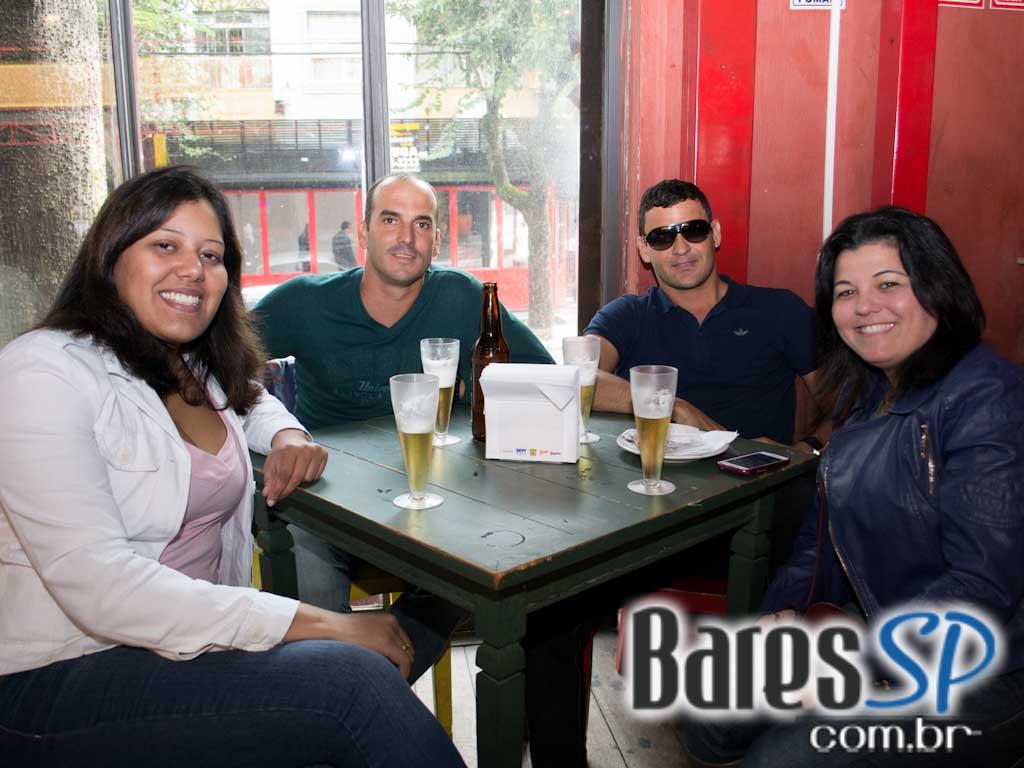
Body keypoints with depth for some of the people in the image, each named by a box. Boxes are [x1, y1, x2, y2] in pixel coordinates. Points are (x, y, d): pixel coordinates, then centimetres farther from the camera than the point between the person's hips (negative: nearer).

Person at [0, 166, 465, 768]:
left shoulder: (200, 368, 8)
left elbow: (252, 402, 33)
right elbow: (99, 585, -25)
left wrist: (287, 436, 6)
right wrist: (315, 623, -27)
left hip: (190, 643, 7)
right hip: (62, 674, -7)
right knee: (352, 678, -27)